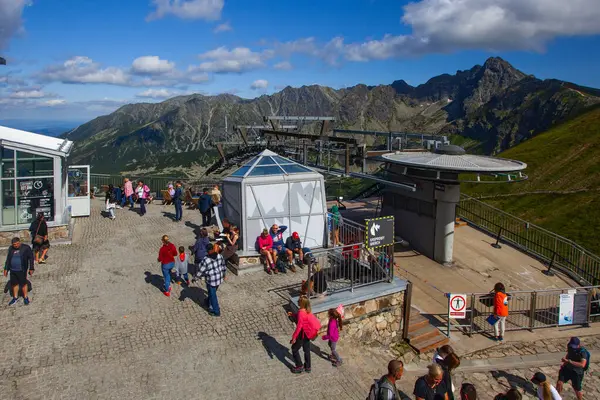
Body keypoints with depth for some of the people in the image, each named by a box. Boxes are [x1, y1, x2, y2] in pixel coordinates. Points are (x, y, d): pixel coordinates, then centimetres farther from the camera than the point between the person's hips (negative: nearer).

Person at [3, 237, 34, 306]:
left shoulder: (26, 248, -10)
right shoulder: (11, 249, 4)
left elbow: (31, 258, -6)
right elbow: (8, 259, 15)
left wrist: (31, 269, -6)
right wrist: (6, 269, 16)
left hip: (22, 270, -4)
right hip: (12, 270, 4)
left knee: (23, 284, 4)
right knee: (14, 284, 13)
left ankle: (25, 297, 20)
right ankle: (15, 298, 29)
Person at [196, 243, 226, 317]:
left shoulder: (206, 260, -27)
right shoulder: (220, 256, -10)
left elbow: (201, 271, -17)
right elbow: (224, 266, 4)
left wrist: (195, 277, 1)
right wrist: (223, 274, 22)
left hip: (211, 281, -6)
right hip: (219, 279, 6)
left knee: (213, 295, 13)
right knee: (212, 292, 30)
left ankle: (216, 312, 26)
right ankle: (208, 303, 54)